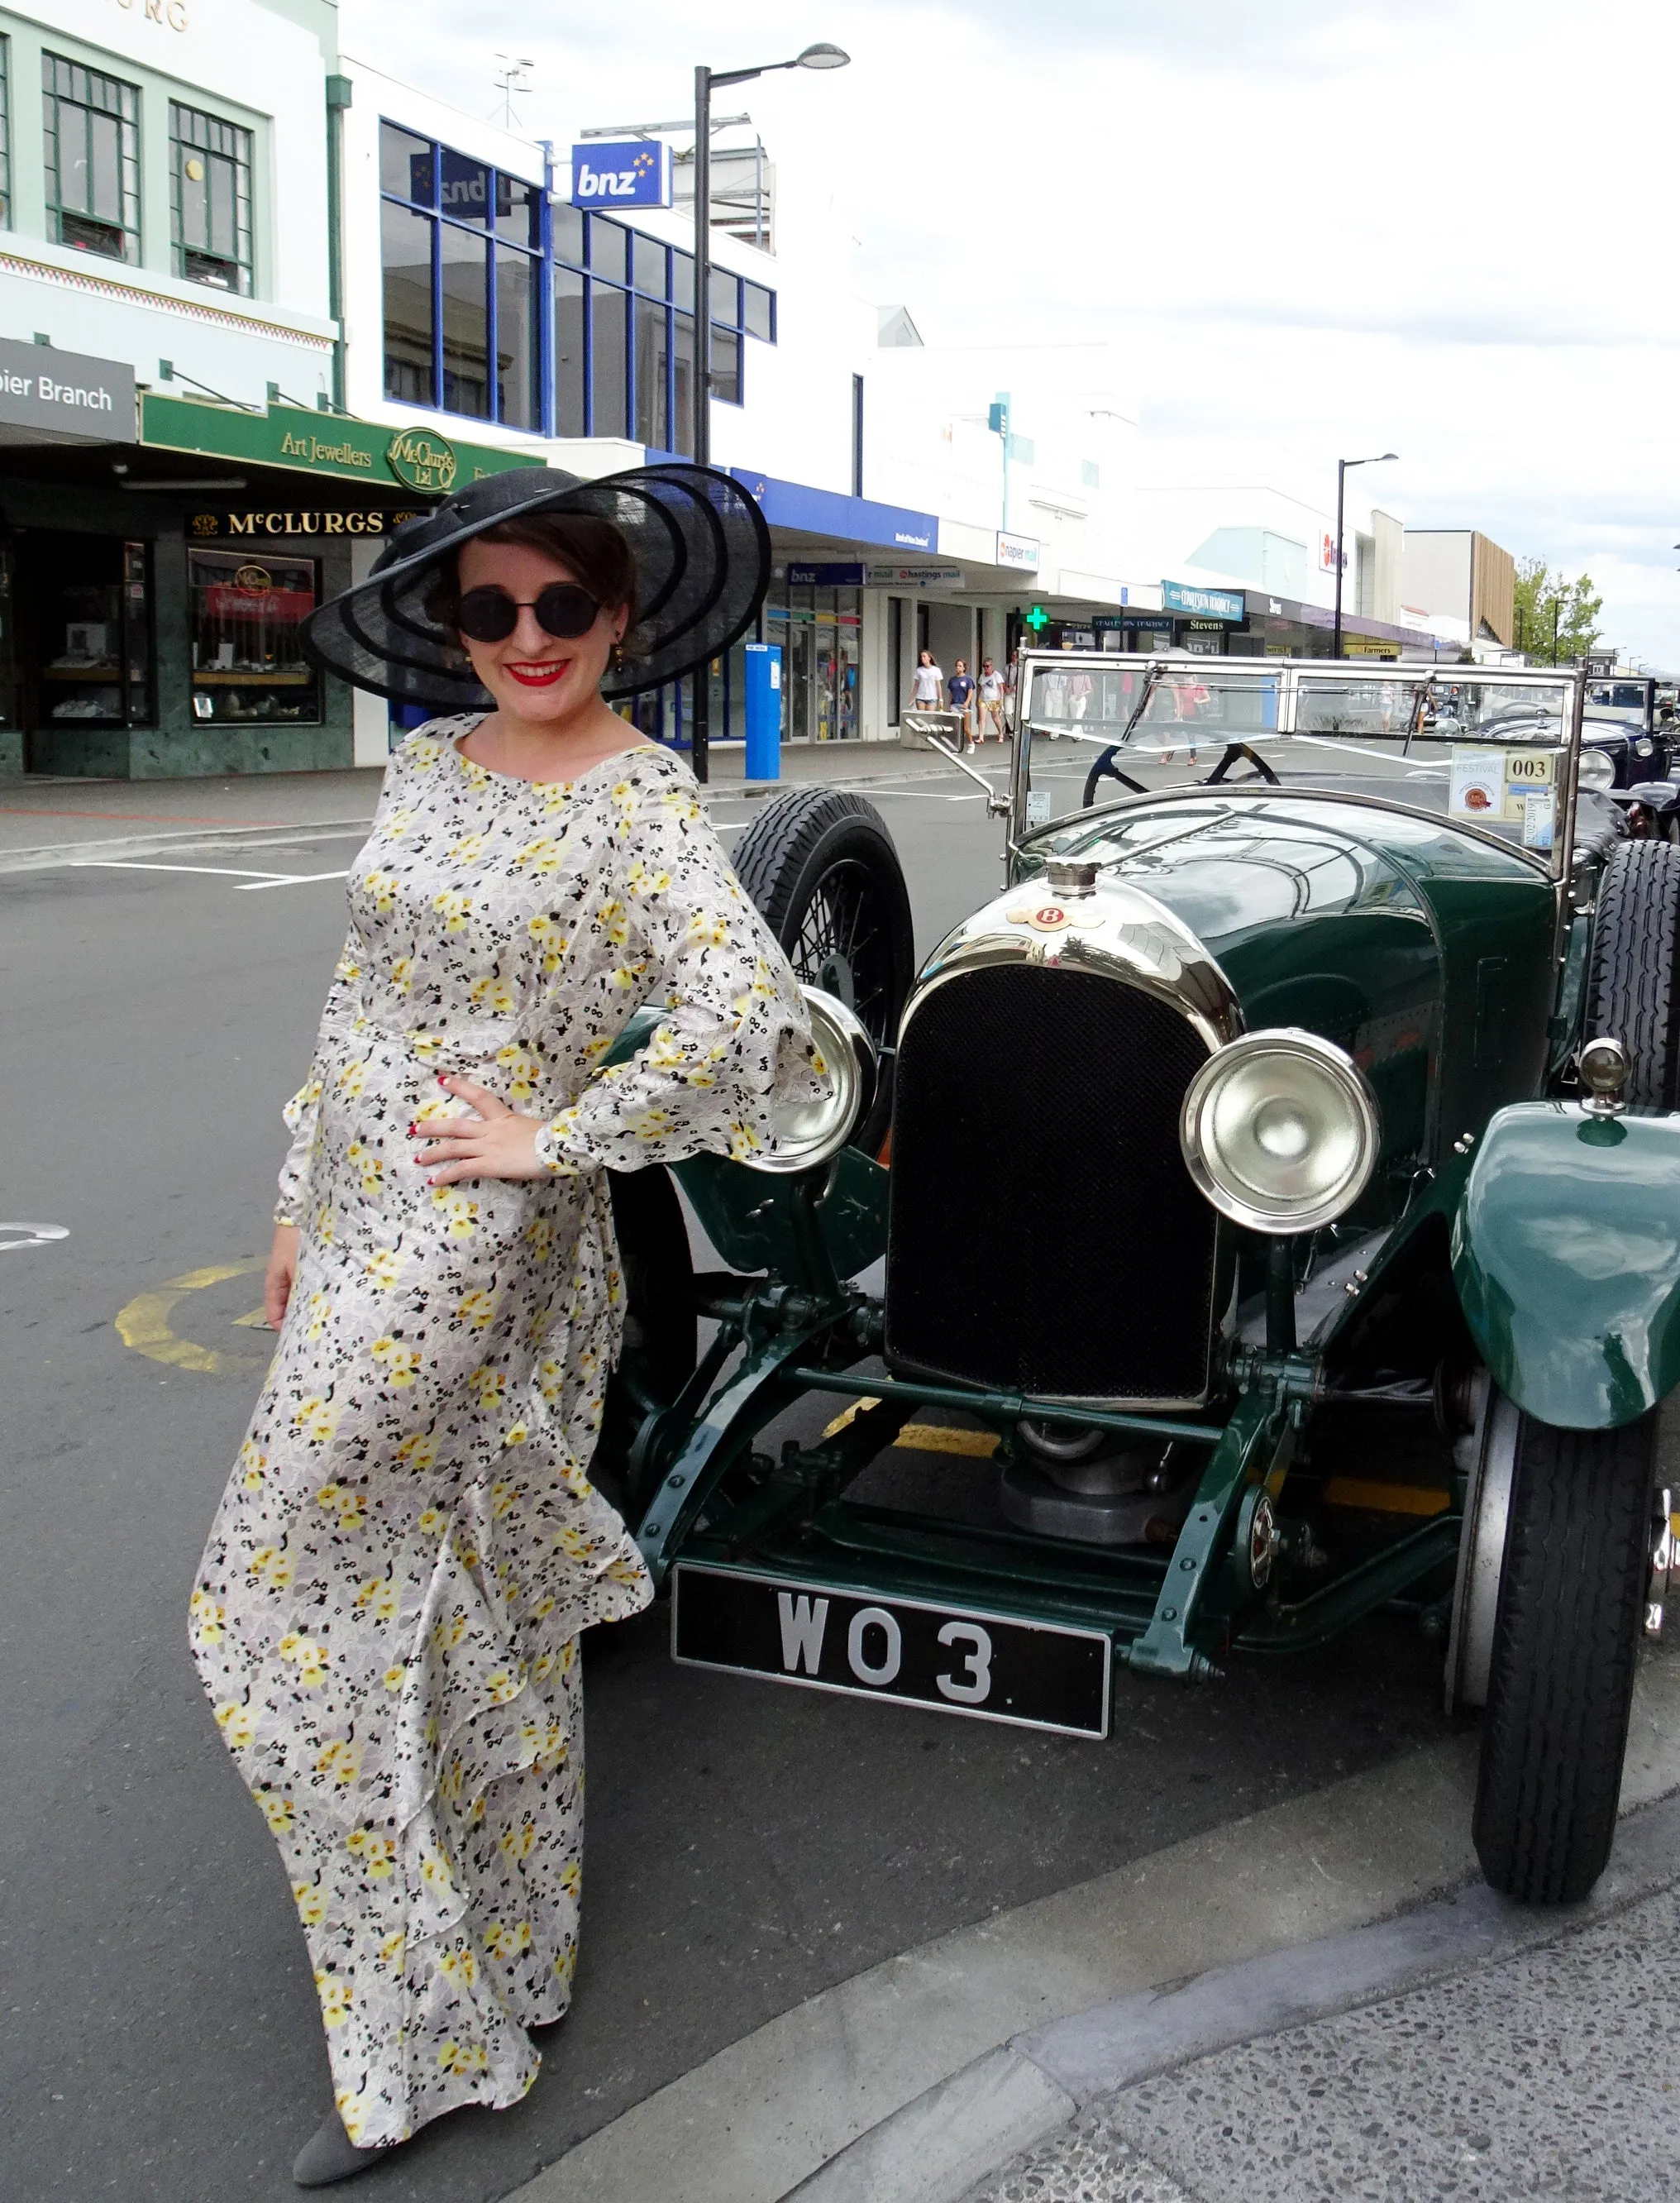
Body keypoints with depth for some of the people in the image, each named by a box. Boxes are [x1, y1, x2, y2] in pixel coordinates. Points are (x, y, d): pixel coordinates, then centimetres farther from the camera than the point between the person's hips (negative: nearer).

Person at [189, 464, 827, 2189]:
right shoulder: (426, 765, 8)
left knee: (281, 1613, -2)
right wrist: (304, 1204, 16)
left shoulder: (644, 804, -13)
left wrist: (554, 1138, -19)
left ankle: (421, 2040, 13)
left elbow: (751, 1018, -27)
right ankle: (497, 1945, 37)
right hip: (360, 1224, 7)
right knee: (474, 1604, 18)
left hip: (472, 1238, -7)